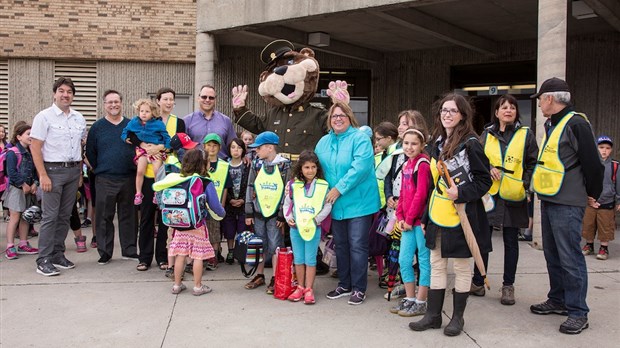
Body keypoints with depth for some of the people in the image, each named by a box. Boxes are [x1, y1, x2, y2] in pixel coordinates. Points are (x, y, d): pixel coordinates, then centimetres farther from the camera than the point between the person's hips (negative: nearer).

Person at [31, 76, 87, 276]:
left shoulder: (79, 119, 11)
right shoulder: (44, 117, -5)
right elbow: (35, 148, -9)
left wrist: (80, 171, 13)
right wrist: (43, 176, -15)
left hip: (73, 171, 5)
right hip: (53, 171, -5)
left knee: (65, 216, 10)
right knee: (50, 217, -6)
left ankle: (58, 255, 19)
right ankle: (43, 260, 0)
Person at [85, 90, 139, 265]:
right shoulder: (97, 127, 5)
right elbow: (90, 152, 7)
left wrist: (135, 168, 3)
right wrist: (99, 170, 4)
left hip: (129, 178, 1)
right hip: (105, 180, -1)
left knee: (128, 215, 8)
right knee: (104, 217, 2)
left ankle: (130, 250, 18)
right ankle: (104, 252, 12)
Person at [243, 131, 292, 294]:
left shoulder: (284, 165, -7)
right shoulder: (256, 165, 5)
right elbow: (250, 189, 7)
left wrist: (282, 215, -9)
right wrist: (249, 213, 3)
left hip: (275, 213, -4)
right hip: (258, 212, 4)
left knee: (275, 246, 1)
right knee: (259, 245, 12)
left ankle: (276, 279, 11)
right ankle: (259, 275, 25)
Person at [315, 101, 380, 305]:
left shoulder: (360, 139, -10)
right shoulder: (323, 142, 10)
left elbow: (360, 167, -21)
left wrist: (339, 188, -20)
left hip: (358, 202, -6)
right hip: (335, 203, 6)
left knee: (357, 246, -1)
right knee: (340, 245, 14)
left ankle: (359, 288, 11)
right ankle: (344, 285, 28)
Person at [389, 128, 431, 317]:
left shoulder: (423, 163, -10)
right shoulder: (406, 165, 15)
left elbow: (421, 193, -17)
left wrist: (409, 218, -13)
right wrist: (400, 217, 6)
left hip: (421, 219, -8)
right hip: (408, 221, 8)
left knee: (424, 261, 3)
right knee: (404, 260, 11)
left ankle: (420, 303, 12)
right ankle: (409, 299, 24)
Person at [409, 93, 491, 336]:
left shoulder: (470, 143, -11)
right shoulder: (437, 143, 10)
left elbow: (484, 180, -9)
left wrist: (461, 194, -24)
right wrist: (425, 217, 16)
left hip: (461, 215, -7)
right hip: (438, 216, 7)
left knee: (462, 267, 7)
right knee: (436, 265, 12)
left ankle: (458, 317, 21)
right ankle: (433, 315, 23)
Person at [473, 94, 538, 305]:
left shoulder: (526, 135, 4)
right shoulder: (487, 134, 8)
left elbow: (533, 164, 4)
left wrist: (526, 185, -8)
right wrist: (488, 169, -9)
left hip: (513, 196, -1)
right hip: (488, 194, 1)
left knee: (511, 241, 7)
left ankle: (508, 286, 18)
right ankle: (478, 283, 17)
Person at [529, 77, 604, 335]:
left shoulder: (576, 124, -14)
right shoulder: (551, 125, 15)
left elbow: (592, 164, -15)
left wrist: (592, 194, -4)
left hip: (567, 204, -10)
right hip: (549, 200, 10)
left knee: (570, 258, -5)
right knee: (553, 254, 16)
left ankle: (578, 312, 5)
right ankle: (558, 300, 28)